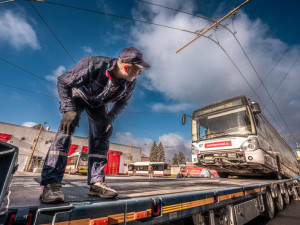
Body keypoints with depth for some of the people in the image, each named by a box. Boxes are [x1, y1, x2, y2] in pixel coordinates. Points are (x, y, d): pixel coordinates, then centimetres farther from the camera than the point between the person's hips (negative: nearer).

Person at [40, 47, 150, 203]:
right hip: (78, 95, -3)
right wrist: (69, 110, -35)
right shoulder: (93, 65, -38)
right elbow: (62, 81, -25)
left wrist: (109, 119, -17)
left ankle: (97, 182, -1)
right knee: (65, 131, -22)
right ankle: (51, 184, -15)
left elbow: (122, 102, -3)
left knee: (101, 138, -7)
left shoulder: (130, 83, -22)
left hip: (98, 103, 4)